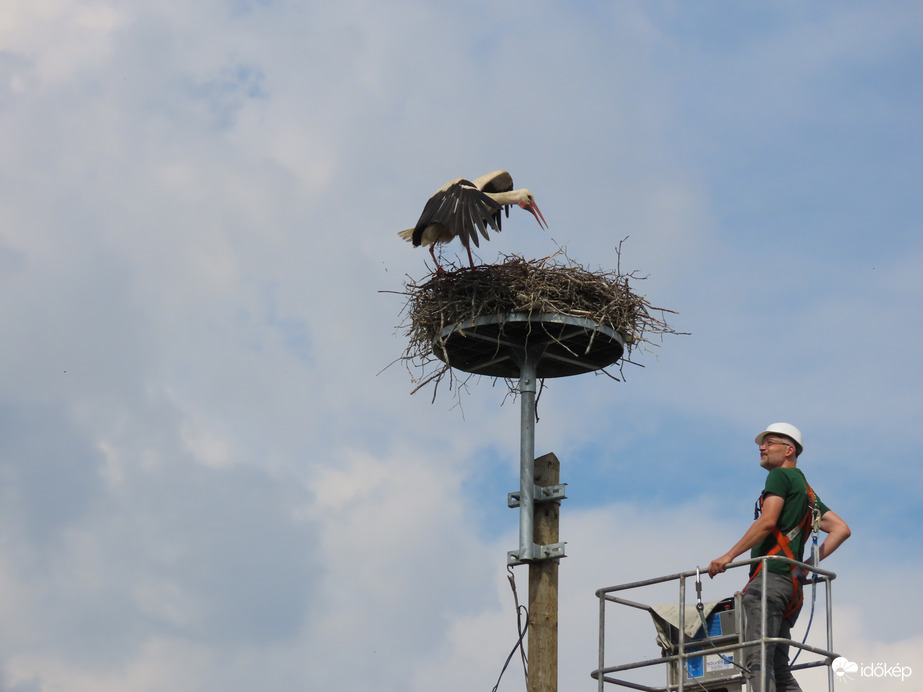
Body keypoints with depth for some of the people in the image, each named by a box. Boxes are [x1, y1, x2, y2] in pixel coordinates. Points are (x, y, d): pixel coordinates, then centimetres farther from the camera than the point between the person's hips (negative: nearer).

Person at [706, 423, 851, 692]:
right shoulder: (806, 492, 29)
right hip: (792, 584, 9)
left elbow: (767, 522, -12)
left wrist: (730, 555, -10)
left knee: (757, 659, -20)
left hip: (769, 576, -9)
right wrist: (811, 563, 15)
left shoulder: (780, 476, 2)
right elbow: (841, 529, 23)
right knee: (779, 668, 6)